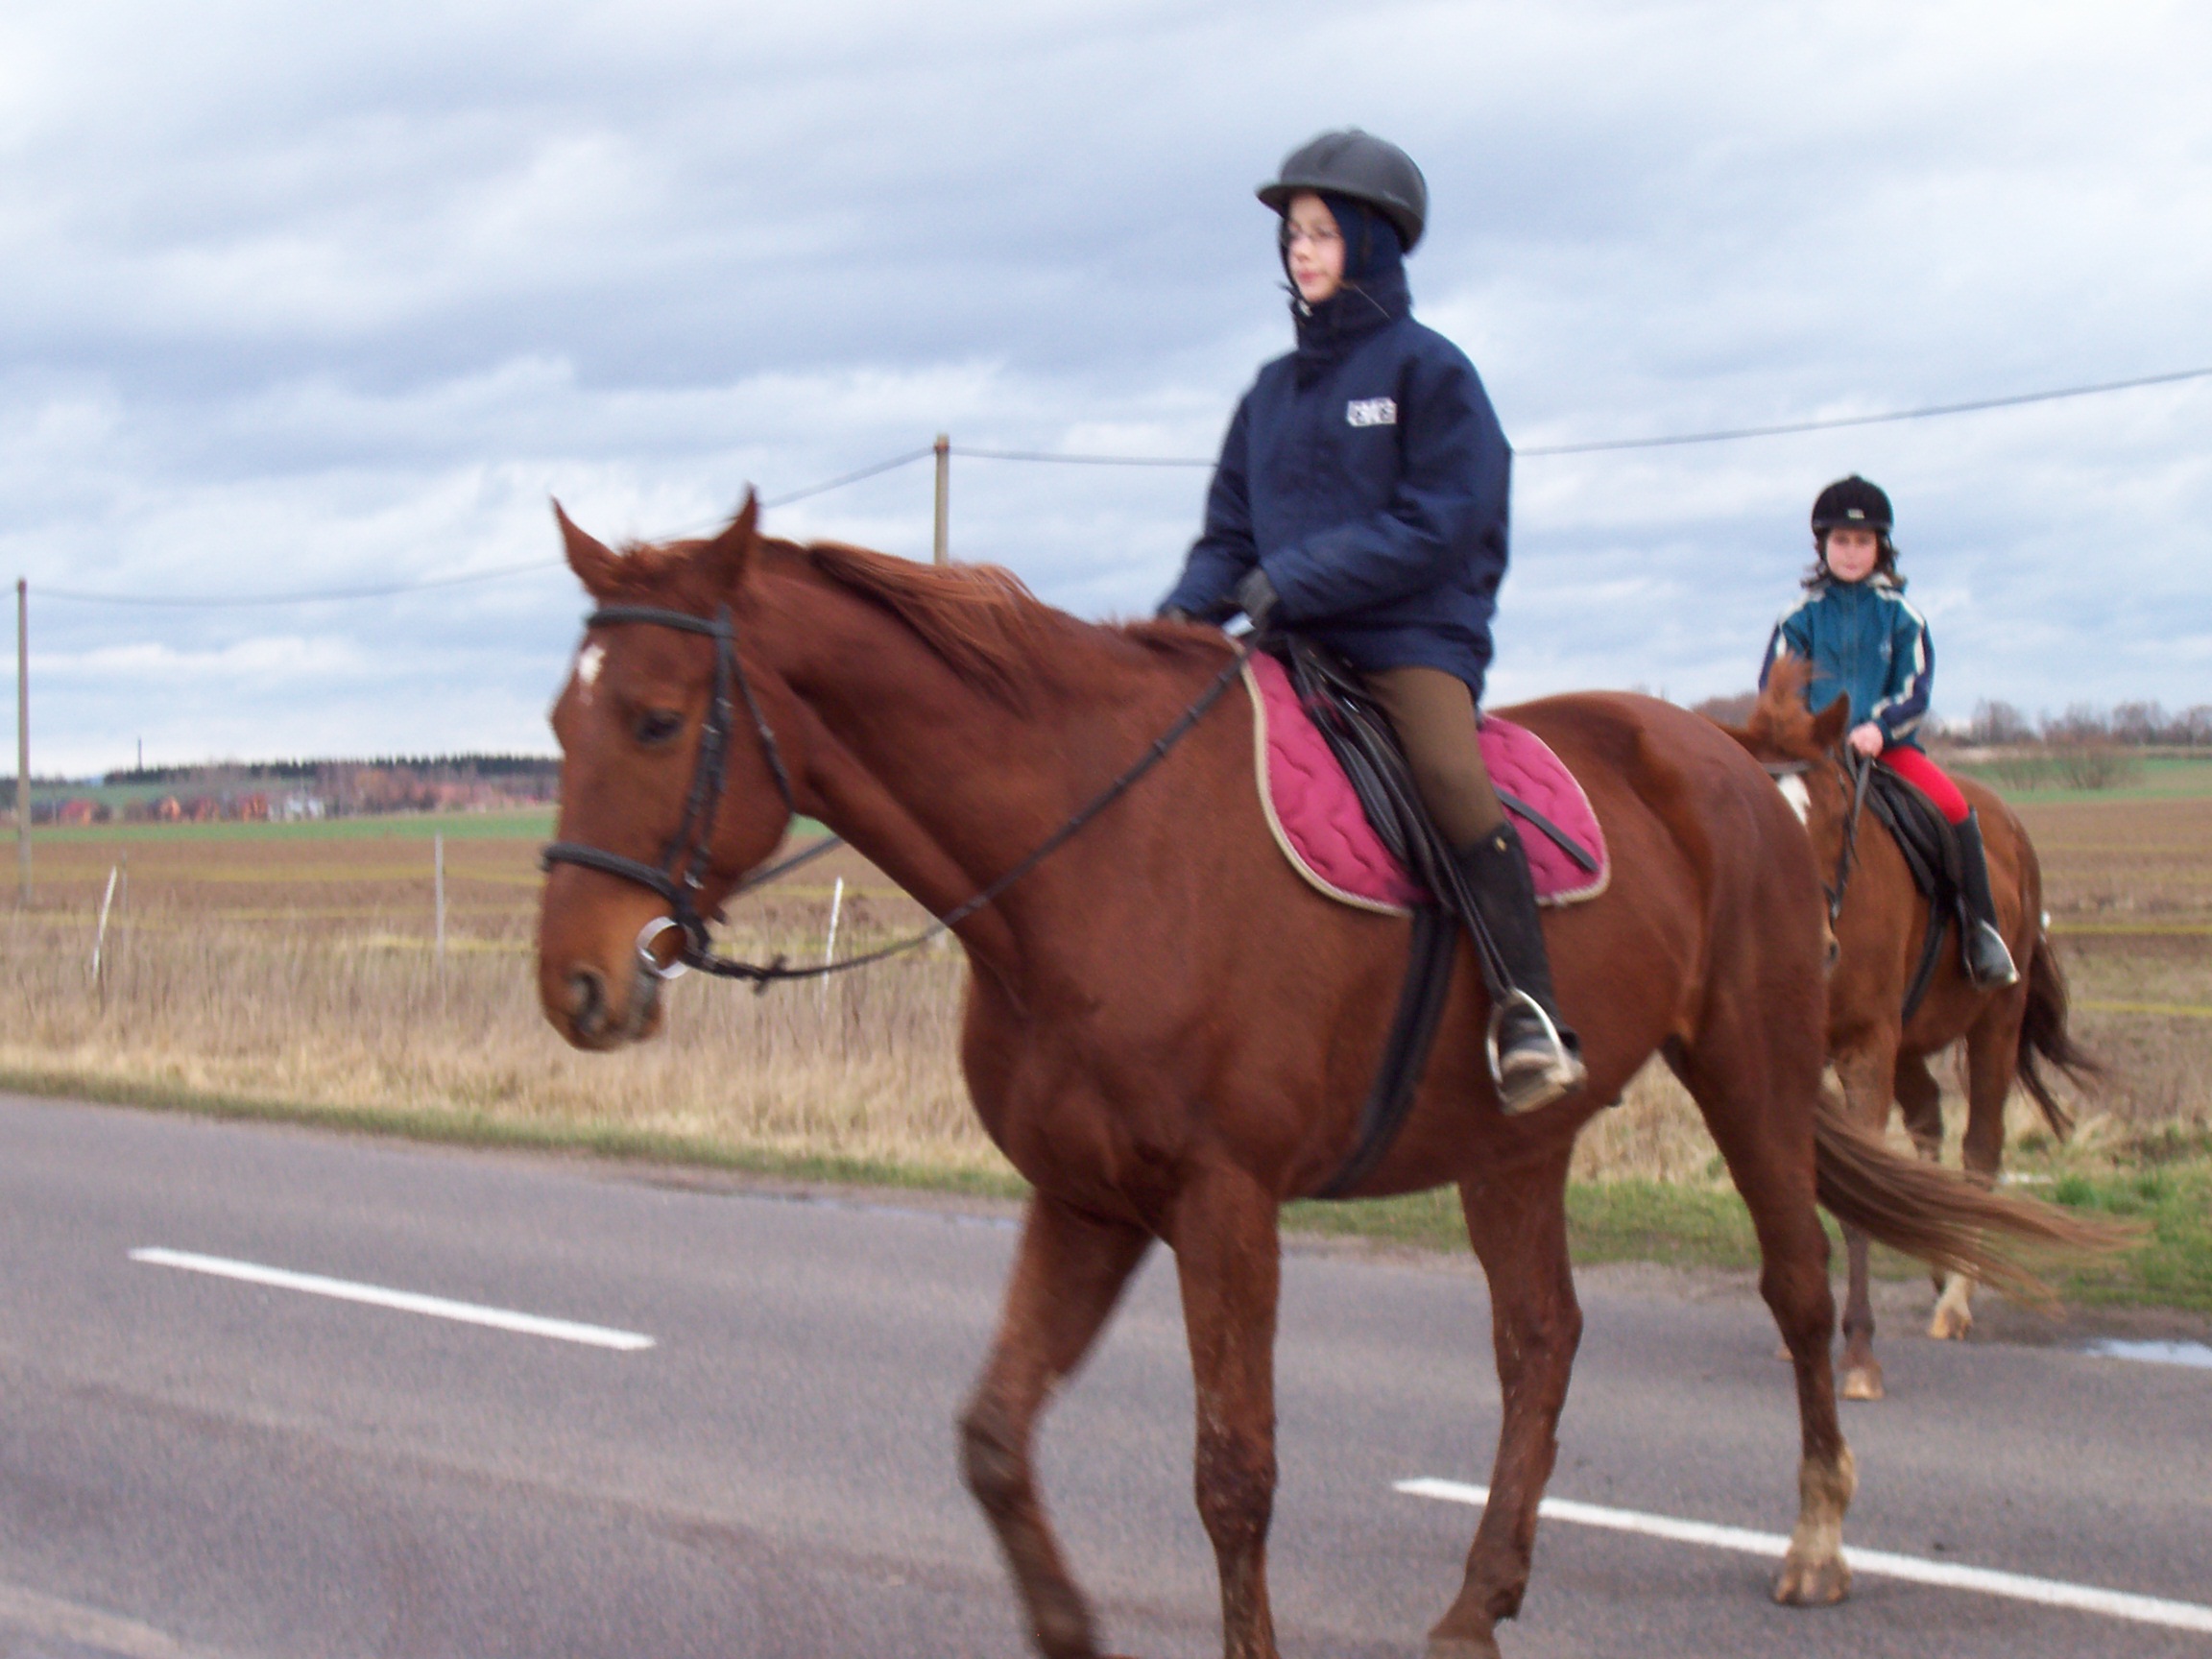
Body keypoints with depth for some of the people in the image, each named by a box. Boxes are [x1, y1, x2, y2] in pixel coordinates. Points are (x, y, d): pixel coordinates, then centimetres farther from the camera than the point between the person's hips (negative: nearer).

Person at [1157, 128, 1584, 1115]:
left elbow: (1437, 527, -10)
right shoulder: (1272, 392, 17)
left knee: (1449, 776, -30)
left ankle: (1530, 1015, -27)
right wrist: (1187, 612, -5)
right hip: (1294, 652, 6)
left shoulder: (1428, 370, -1)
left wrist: (1293, 580, -17)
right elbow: (1229, 533, 17)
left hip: (1415, 638, -6)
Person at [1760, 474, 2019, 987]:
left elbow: (1914, 693, 2)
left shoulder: (1900, 616, 7)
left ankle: (1979, 928, -14)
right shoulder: (1801, 617, 7)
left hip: (1888, 745, 0)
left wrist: (1878, 729, -17)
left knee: (1954, 808, -24)